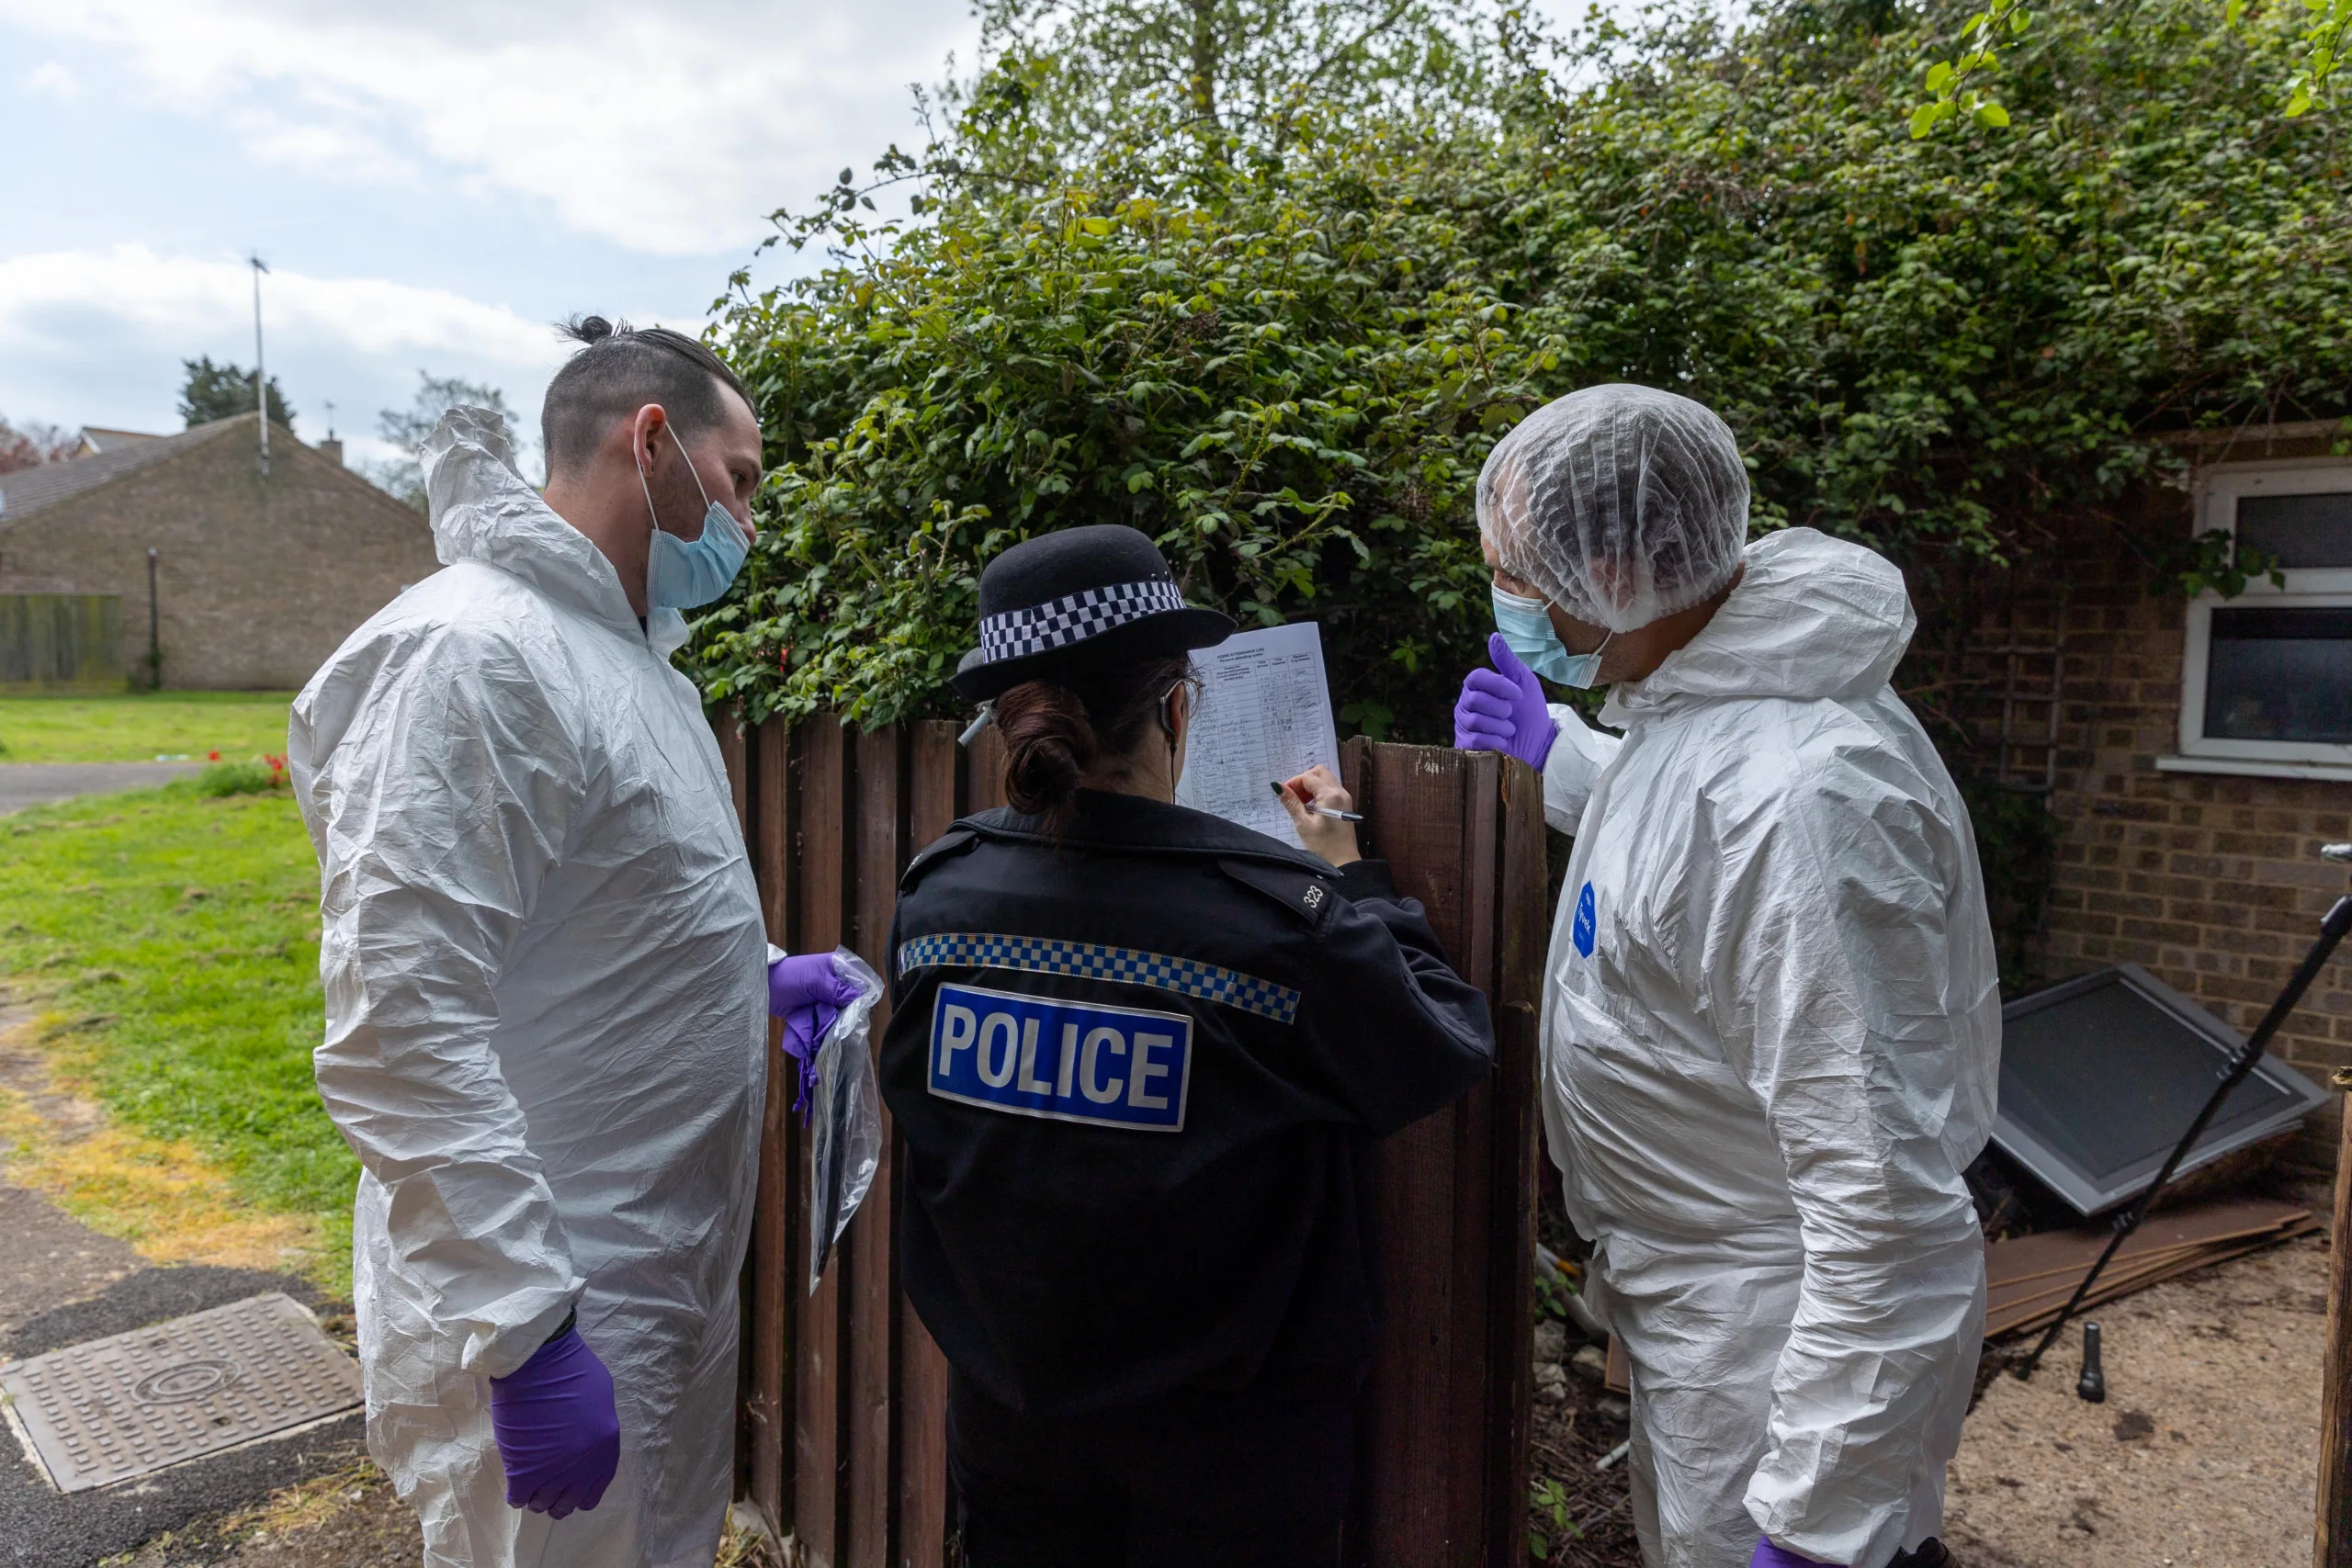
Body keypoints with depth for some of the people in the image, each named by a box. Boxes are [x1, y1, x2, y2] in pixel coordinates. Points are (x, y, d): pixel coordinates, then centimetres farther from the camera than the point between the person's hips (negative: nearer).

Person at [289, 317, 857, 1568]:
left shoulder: (629, 652, 11)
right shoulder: (469, 654, -20)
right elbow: (401, 1031, -26)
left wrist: (753, 983, 7)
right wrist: (524, 1334, -25)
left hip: (672, 1272, 9)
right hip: (559, 1315, -9)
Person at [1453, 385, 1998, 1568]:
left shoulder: (1800, 793, -33)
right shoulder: (1689, 702, -2)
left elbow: (1883, 1194, -33)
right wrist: (1559, 759, 10)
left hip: (1787, 1334, -9)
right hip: (1696, 1298, 10)